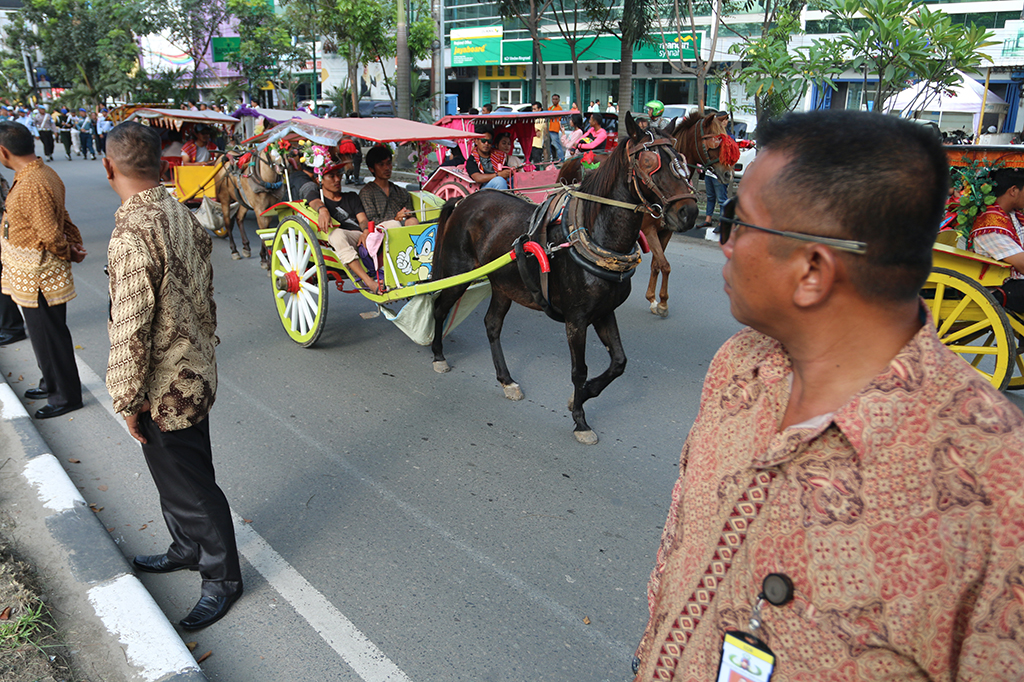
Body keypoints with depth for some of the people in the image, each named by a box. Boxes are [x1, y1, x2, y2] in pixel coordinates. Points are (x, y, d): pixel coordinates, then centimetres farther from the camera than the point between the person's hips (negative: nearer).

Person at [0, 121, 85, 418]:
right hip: (32, 274, 10)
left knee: (48, 334, 2)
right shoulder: (43, 173, 6)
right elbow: (62, 216, 11)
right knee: (43, 331, 22)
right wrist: (75, 243, -1)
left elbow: (51, 236, -25)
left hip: (37, 276, -10)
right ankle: (52, 383, 38)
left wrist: (68, 253, -6)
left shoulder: (31, 186, -26)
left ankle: (67, 396, 15)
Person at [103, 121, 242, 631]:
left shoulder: (132, 234, -26)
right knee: (180, 475, 25)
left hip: (165, 390, -9)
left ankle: (222, 577, 26)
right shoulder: (183, 216, 2)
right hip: (194, 373, 9)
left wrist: (128, 398, -14)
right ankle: (187, 549, 46)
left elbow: (131, 328, -25)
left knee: (189, 484, 8)